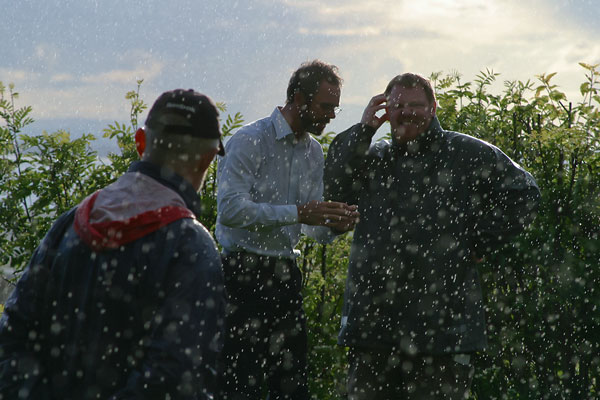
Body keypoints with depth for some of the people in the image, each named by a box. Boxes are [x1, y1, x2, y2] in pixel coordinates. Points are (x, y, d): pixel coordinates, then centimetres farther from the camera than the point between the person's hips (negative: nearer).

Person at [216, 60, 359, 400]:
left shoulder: (314, 152, 14)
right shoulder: (249, 141, -9)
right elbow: (230, 209, -21)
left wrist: (335, 226, -6)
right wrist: (297, 213, -25)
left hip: (285, 274, 7)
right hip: (244, 273, -7)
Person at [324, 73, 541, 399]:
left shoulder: (467, 154, 4)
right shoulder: (373, 157, 16)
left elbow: (523, 195, 3)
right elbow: (335, 192, 0)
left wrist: (478, 243, -3)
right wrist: (362, 130, -1)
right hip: (372, 320, 4)